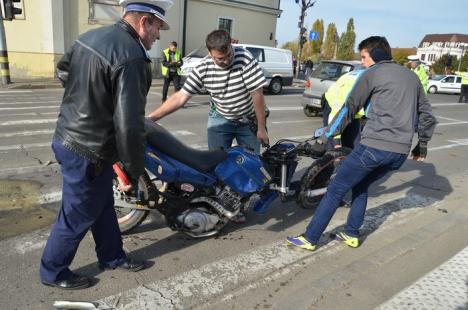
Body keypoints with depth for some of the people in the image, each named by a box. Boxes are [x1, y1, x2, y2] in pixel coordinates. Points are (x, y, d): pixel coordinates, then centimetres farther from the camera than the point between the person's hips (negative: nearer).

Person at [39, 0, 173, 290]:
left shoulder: (91, 36, 4)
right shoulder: (131, 58, -26)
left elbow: (62, 70, 22)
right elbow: (129, 126, -29)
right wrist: (136, 169, -15)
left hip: (67, 137, 10)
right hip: (88, 152, -10)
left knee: (103, 205, 23)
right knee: (77, 217, 11)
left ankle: (112, 257, 41)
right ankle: (53, 272, 33)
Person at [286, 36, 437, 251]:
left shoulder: (373, 73, 3)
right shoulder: (411, 76, 21)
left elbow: (349, 108, 2)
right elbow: (427, 116, 21)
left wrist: (326, 135, 9)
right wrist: (422, 145, 31)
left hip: (374, 146, -7)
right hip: (401, 152, 7)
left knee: (335, 190, 2)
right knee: (361, 186, 26)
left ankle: (309, 238, 7)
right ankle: (352, 234, 26)